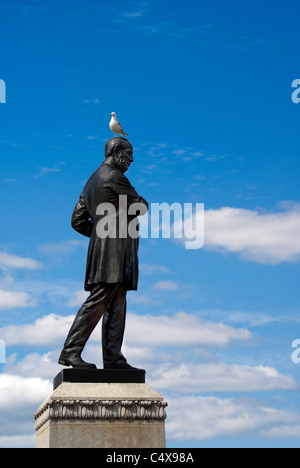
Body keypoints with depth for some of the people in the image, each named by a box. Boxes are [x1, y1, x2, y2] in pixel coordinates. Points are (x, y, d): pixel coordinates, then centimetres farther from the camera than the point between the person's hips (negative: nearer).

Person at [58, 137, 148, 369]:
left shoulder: (93, 180, 22)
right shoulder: (115, 177, -8)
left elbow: (77, 220, 22)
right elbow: (141, 207, -4)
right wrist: (139, 203, 18)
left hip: (103, 248, 10)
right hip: (114, 249, -10)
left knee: (116, 306, 8)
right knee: (98, 302, -12)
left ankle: (113, 357, 7)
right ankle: (71, 351, -14)